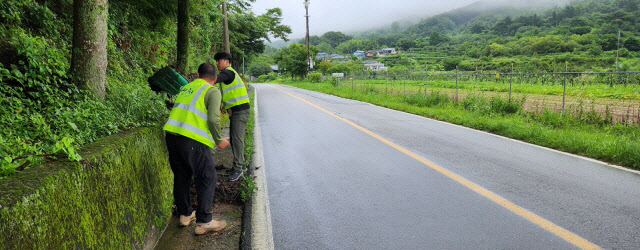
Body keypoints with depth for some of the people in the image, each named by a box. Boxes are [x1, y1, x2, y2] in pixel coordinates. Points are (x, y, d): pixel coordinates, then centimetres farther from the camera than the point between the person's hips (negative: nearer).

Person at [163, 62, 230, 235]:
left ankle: (185, 214, 32)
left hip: (172, 135, 7)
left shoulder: (185, 88, 19)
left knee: (181, 177, 19)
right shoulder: (212, 91, -1)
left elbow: (180, 111, 20)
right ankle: (203, 221, 7)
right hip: (193, 141, -7)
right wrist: (219, 140, 0)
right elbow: (213, 119, -13)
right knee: (207, 179, 5)